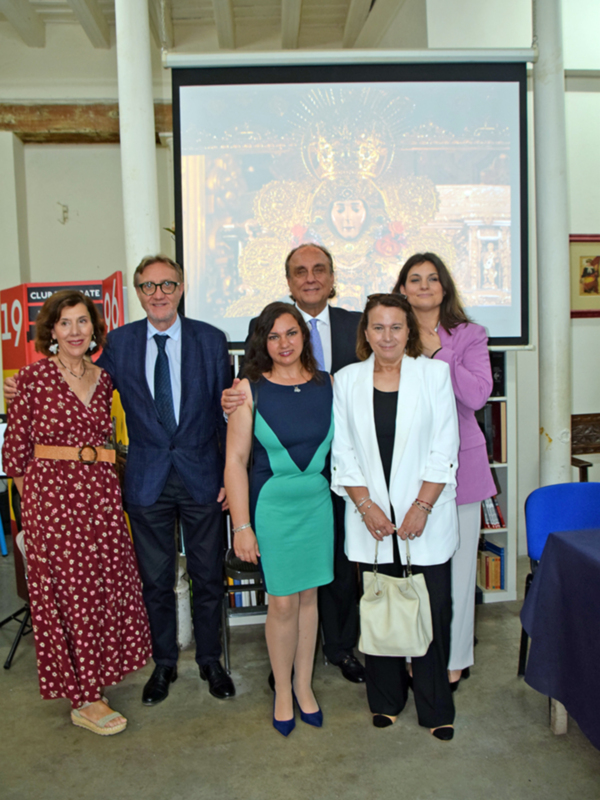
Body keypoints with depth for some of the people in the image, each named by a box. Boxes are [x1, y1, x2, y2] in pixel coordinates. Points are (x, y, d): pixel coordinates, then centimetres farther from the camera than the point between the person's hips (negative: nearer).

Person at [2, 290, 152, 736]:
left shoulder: (103, 379, 8)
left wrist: (97, 477, 8)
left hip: (101, 494, 5)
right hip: (52, 495, -5)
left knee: (108, 585, 11)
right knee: (70, 591, 3)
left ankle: (100, 671, 33)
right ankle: (83, 699, 16)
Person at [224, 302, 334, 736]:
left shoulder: (327, 384, 1)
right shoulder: (250, 389, -8)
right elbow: (235, 460, -8)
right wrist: (242, 525, -11)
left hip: (318, 501, 3)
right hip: (272, 503, -3)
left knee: (310, 596, 13)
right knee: (283, 602, 4)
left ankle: (304, 684, 33)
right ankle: (283, 691, 27)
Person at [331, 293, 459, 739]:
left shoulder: (435, 374, 1)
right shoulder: (347, 380, 5)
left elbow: (444, 450, -3)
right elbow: (344, 453, 4)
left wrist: (421, 507, -10)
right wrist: (366, 506, -6)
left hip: (426, 516, -1)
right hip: (372, 517, 1)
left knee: (433, 611, 3)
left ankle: (436, 708, 22)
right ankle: (386, 700, 29)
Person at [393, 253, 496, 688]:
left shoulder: (469, 335, 2)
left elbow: (478, 395, -12)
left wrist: (436, 350, -14)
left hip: (458, 464, -1)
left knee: (456, 562, 6)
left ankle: (454, 658, 24)